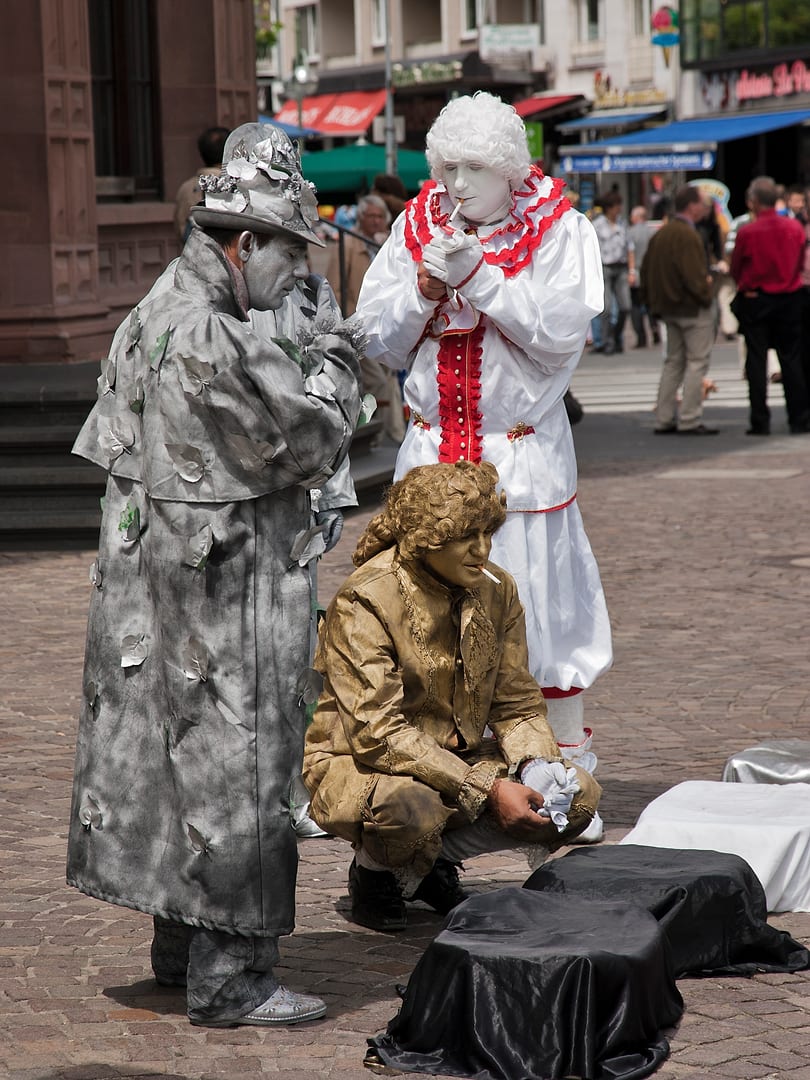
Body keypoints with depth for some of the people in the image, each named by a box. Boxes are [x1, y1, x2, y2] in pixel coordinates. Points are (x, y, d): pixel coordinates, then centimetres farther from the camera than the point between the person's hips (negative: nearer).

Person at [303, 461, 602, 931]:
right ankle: (374, 872, -3)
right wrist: (486, 789, -30)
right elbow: (377, 734, -26)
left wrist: (538, 767, -19)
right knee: (411, 807, -40)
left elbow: (517, 703, 5)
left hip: (460, 759, 6)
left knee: (579, 794, -12)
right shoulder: (365, 601, -21)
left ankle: (434, 861, 6)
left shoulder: (496, 589, -1)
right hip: (358, 766, -6)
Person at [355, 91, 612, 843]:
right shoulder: (416, 227, 7)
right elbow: (377, 339, 5)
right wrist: (426, 286, -12)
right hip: (432, 451, 3)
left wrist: (480, 276, -20)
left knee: (541, 608, -3)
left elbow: (559, 335, -13)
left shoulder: (557, 229, -2)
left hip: (525, 456, -3)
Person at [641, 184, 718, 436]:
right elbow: (694, 275, -23)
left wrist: (653, 302, 18)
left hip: (668, 308, 9)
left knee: (673, 361, 14)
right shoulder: (687, 236, -18)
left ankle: (664, 419, 14)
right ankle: (689, 420, -5)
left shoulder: (661, 234, 10)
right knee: (697, 361, -3)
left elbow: (646, 270, 15)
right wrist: (706, 294, -8)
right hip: (693, 309, -9)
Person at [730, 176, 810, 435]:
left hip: (755, 302, -3)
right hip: (789, 299, 3)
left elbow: (735, 269, -4)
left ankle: (760, 422, 1)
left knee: (756, 362, 3)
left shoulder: (747, 232, -15)